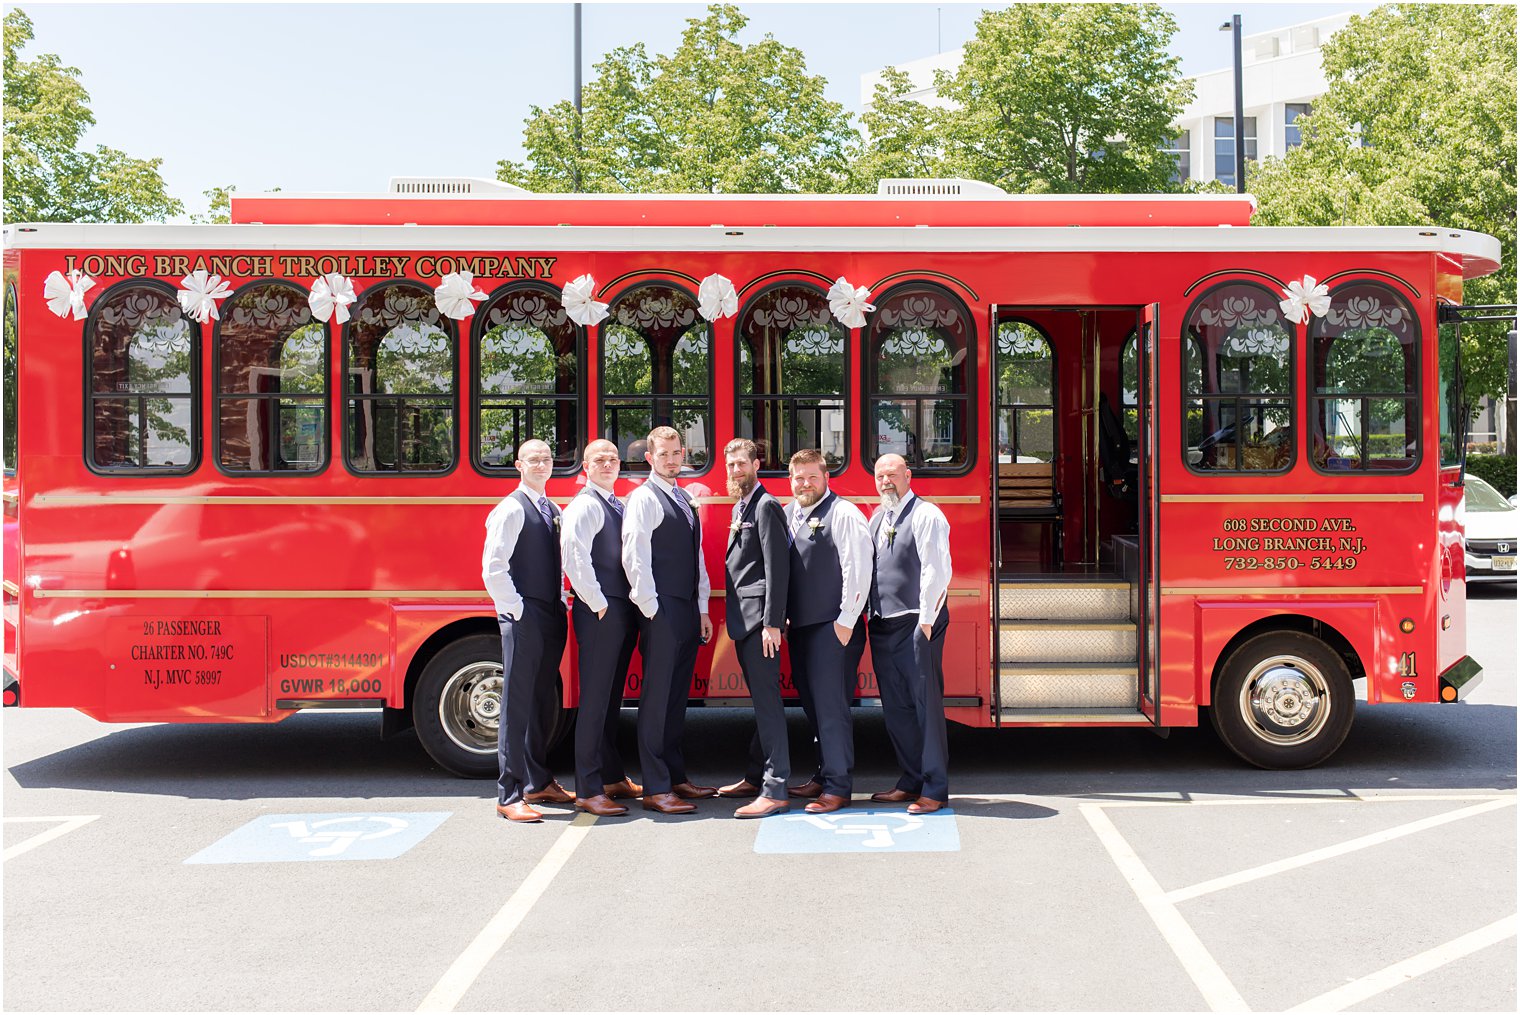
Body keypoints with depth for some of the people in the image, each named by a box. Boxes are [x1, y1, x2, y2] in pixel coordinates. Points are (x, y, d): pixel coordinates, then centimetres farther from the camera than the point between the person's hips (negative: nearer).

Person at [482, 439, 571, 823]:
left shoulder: (553, 510, 15)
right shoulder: (511, 508, -9)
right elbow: (493, 568, -16)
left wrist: (561, 603, 12)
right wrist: (515, 609, -15)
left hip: (551, 617, 8)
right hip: (523, 619, -8)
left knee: (543, 702, 15)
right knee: (517, 705, -6)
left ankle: (538, 782, 26)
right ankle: (509, 795, -2)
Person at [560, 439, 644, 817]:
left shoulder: (618, 505, 17)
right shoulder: (584, 505, -9)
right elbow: (575, 558, -20)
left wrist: (634, 603, 9)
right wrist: (598, 604, -17)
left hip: (623, 612, 9)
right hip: (600, 613, -9)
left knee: (612, 699, 16)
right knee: (595, 700, -5)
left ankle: (613, 778, 26)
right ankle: (588, 790, -1)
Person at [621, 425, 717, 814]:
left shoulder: (683, 500, 19)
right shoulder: (643, 499, -6)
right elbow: (634, 558, -13)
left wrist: (702, 609, 15)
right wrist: (652, 608, -16)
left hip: (688, 611, 8)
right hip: (662, 611, -8)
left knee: (678, 696, 13)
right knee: (657, 697, -5)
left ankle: (676, 777, 22)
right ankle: (655, 789, -2)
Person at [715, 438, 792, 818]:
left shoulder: (766, 506, -11)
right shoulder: (740, 507, 19)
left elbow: (777, 566, -17)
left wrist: (772, 623, -21)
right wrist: (733, 616, 16)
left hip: (759, 619, -10)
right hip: (742, 619, 10)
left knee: (767, 699, -10)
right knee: (760, 698, 15)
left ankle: (775, 790, -9)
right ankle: (756, 777, 23)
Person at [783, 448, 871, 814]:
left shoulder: (843, 514, -8)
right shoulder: (788, 515, 14)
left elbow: (858, 569, -14)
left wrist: (846, 621, -16)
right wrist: (783, 616, 14)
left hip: (832, 628, -7)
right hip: (800, 626, 8)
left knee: (830, 705, -6)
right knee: (812, 702, 14)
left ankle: (837, 788, -1)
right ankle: (825, 774, 26)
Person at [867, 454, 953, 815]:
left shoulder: (926, 515, -8)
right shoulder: (877, 518, 16)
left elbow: (937, 570, -14)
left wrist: (927, 621, -16)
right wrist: (869, 616, 13)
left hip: (916, 625, -8)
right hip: (883, 624, 8)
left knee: (925, 704, -4)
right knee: (895, 707, 12)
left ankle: (935, 789, 2)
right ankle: (912, 780, 23)